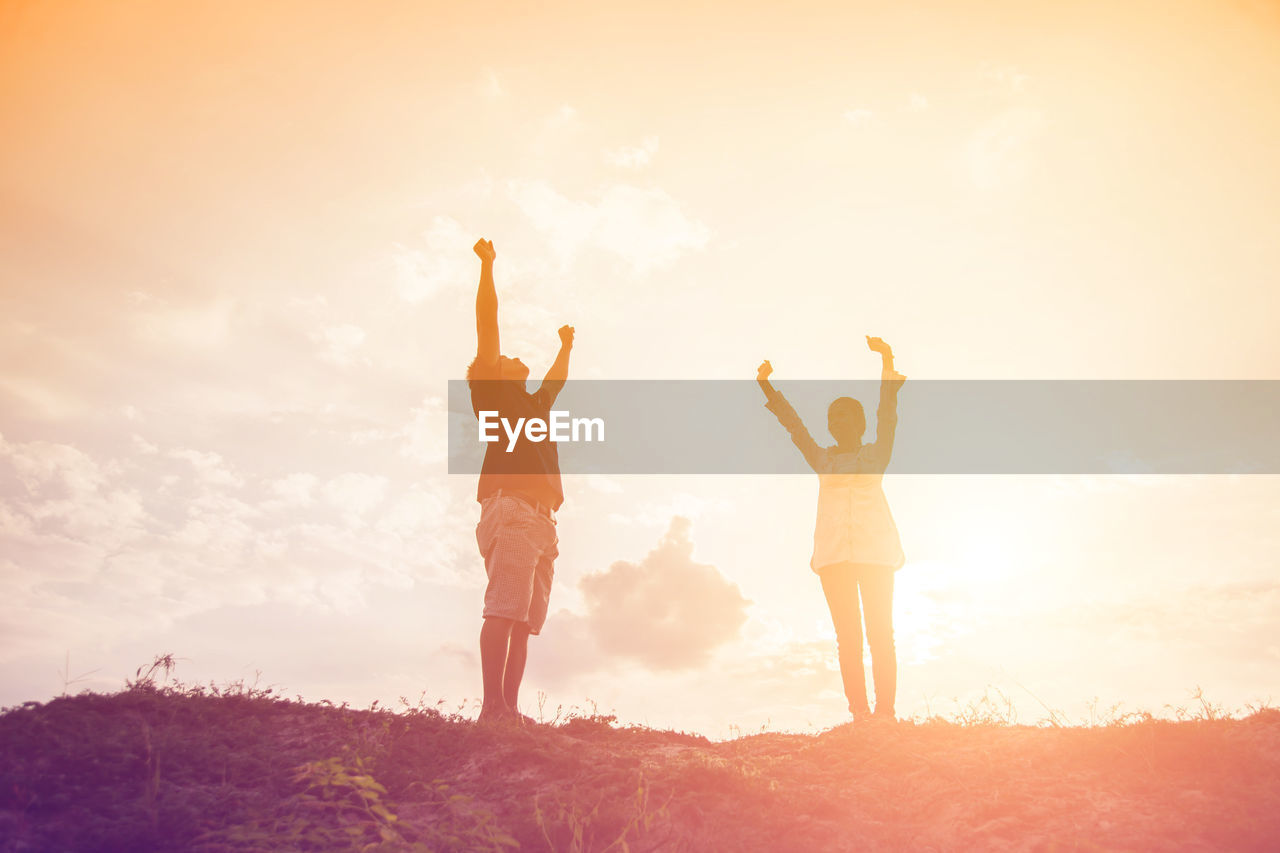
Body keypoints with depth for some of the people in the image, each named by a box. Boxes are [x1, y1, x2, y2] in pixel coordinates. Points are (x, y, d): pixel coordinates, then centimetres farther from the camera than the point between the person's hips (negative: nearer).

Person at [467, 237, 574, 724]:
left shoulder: (535, 404, 33)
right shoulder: (493, 389, 13)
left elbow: (558, 378, 53)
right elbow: (487, 322, 8)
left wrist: (566, 346, 64)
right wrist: (487, 264, 10)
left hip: (541, 519, 8)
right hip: (511, 507, -8)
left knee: (525, 620, -1)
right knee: (504, 610, -18)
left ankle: (509, 711, -3)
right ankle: (493, 709, -22)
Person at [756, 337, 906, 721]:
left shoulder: (877, 453, 15)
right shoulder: (822, 459, 21)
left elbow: (887, 412, 4)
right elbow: (793, 424, 14)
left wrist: (886, 362, -7)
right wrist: (766, 386, 6)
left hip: (874, 548, -1)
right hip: (834, 551, 2)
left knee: (880, 632, -6)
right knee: (848, 636, -4)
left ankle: (885, 711, -7)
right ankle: (859, 713, -6)